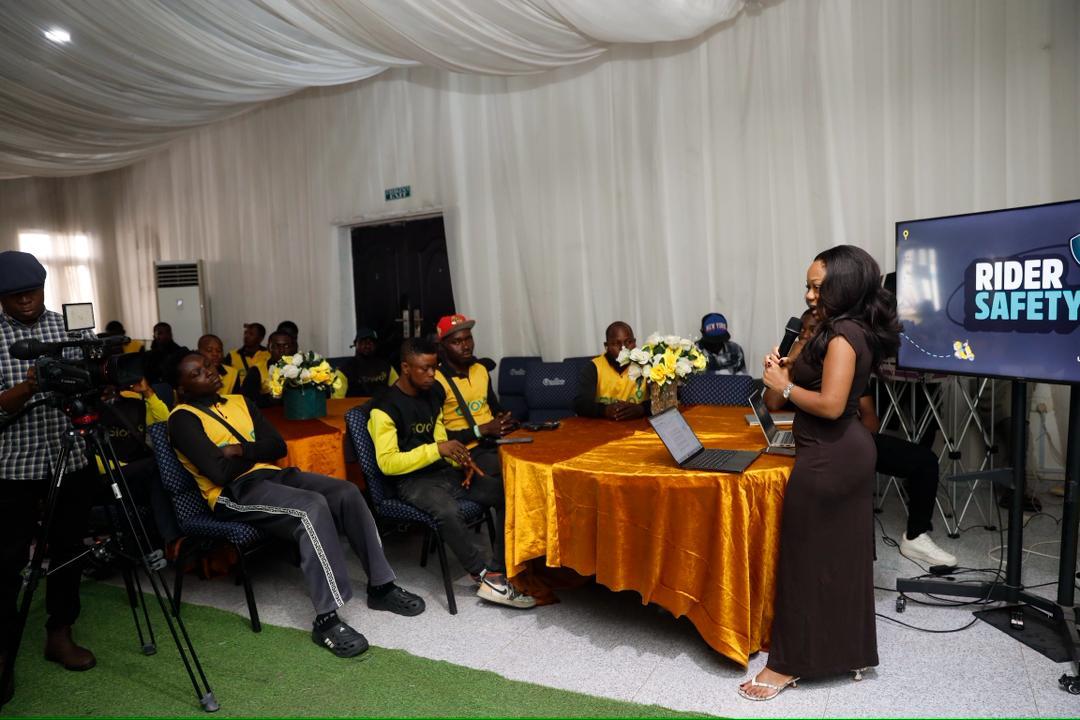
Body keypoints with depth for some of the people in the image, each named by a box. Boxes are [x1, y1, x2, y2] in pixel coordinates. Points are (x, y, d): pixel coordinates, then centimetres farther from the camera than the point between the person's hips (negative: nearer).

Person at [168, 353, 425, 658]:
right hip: (234, 493, -7)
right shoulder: (183, 418, -2)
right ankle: (326, 619, -32)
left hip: (271, 474, 7)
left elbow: (278, 446, 10)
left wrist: (241, 450, -8)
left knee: (347, 492, -16)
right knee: (312, 507, -33)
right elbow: (221, 472, -16)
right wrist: (255, 452, 1)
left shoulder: (240, 401, 20)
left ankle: (380, 586, -7)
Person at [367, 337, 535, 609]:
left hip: (444, 472, 7)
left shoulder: (433, 393, 11)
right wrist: (437, 449, -24)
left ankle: (498, 575, -18)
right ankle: (485, 574, -20)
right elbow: (387, 463, -16)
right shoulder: (385, 407, -11)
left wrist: (459, 460, 0)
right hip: (412, 480, -7)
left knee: (506, 493, -14)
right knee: (446, 510, -39)